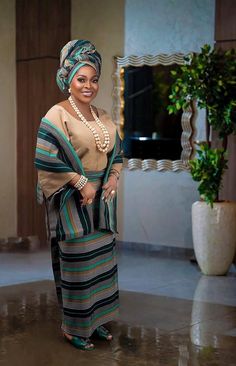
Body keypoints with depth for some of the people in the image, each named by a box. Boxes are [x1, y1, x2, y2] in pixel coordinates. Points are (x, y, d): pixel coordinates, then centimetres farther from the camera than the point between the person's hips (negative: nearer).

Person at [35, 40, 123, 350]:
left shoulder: (103, 117, 11)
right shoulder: (57, 116, -11)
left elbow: (116, 152, 19)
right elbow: (47, 161, -18)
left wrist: (113, 177, 0)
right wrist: (82, 183, -18)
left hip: (101, 201, 7)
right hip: (73, 203, -7)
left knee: (102, 262, 12)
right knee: (77, 264, 1)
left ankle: (95, 320, 28)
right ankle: (73, 328, 16)